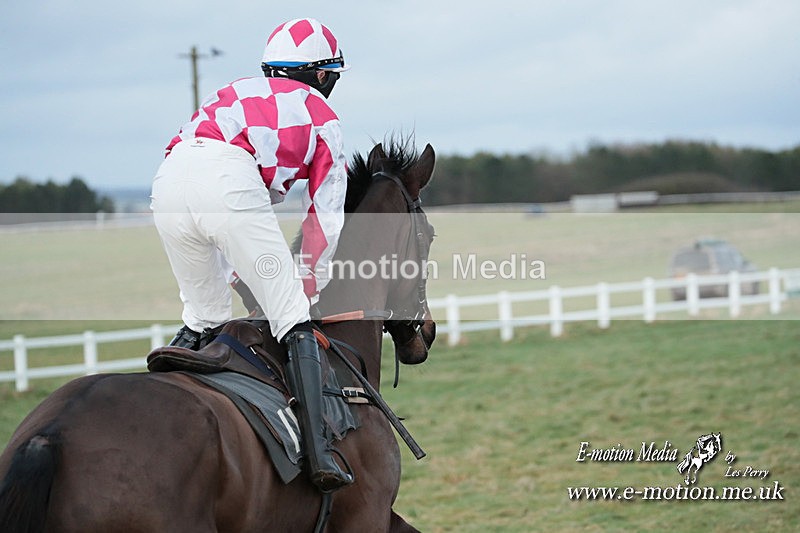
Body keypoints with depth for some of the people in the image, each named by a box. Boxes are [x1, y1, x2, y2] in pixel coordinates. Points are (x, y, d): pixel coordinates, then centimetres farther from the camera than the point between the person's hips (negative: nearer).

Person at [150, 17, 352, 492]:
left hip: (168, 180, 5)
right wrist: (308, 285, 35)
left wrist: (239, 278, 39)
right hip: (229, 182, -5)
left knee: (204, 317, 24)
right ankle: (319, 451, -10)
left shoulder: (235, 95, 40)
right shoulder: (321, 115, 26)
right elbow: (325, 218, 24)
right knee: (293, 319, 0)